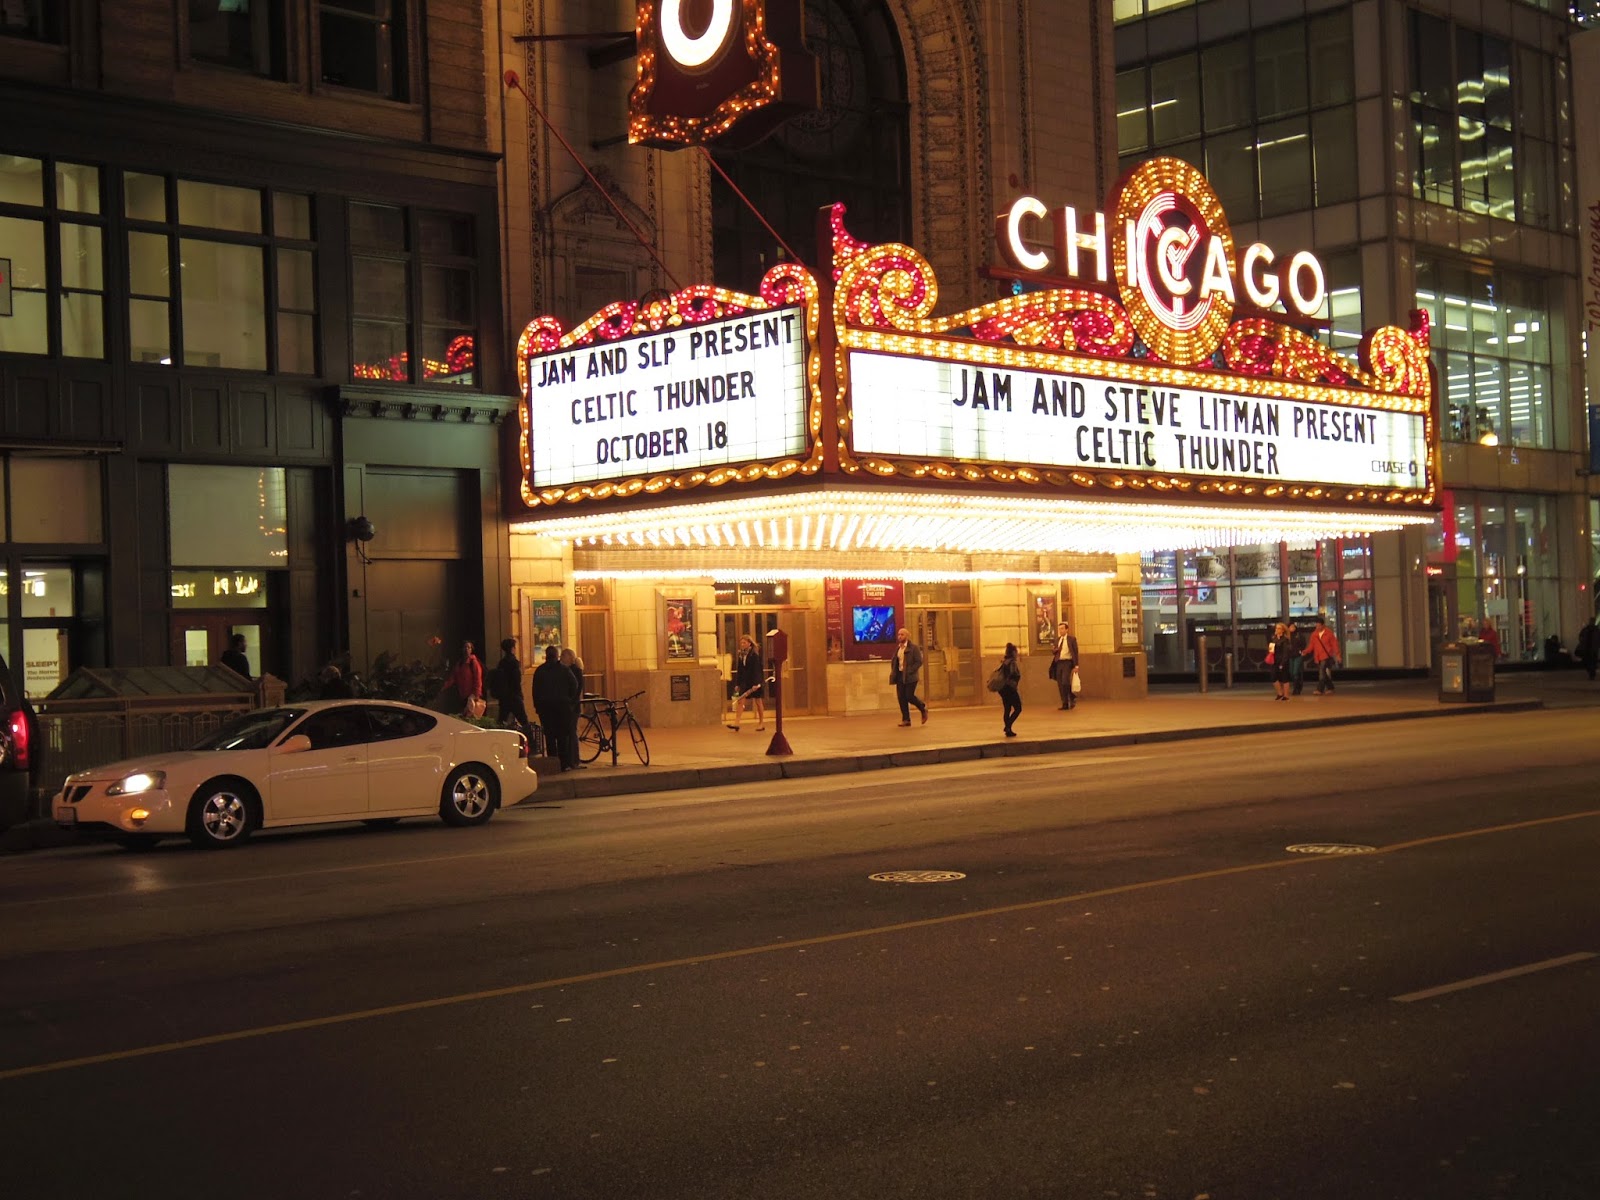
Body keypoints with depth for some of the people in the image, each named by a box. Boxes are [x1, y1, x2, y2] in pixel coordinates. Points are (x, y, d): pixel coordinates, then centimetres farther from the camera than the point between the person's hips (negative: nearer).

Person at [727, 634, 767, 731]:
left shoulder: (754, 655, -11)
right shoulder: (740, 655, 6)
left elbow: (756, 670, -15)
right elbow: (739, 671, 10)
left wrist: (756, 684, -21)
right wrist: (737, 684, 8)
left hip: (754, 682, -5)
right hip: (744, 681, 5)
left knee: (758, 702, 6)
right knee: (740, 701, -7)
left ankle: (762, 723, 17)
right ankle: (737, 723, -11)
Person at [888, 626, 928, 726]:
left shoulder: (914, 647, -7)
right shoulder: (898, 648, 13)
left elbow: (919, 661, -12)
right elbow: (893, 661, 21)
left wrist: (909, 671, -18)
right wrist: (893, 671, 5)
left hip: (910, 677, -6)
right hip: (900, 676, 6)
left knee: (909, 696, -10)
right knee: (901, 698, 0)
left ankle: (923, 709, 17)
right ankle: (906, 720, 5)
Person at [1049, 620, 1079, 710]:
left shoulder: (1072, 639, 0)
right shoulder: (1057, 639, 16)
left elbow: (1075, 653, -2)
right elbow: (1055, 652, 22)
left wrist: (1076, 665, -9)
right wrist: (1056, 650, -3)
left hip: (1067, 662, -6)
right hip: (1058, 663, 6)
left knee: (1065, 682, -17)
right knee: (1060, 684, 2)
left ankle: (1072, 698, 4)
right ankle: (1065, 704, 7)